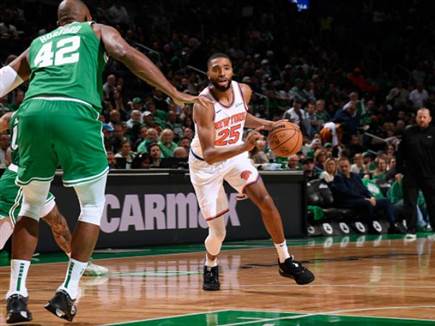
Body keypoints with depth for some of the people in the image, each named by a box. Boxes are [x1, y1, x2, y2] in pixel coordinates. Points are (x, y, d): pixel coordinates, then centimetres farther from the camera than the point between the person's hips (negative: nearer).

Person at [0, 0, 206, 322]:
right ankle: (67, 293, 5)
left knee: (31, 206, 20)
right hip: (76, 114, -3)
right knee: (93, 206, 14)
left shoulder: (37, 44, 34)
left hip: (33, 112, 4)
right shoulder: (97, 30, 25)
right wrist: (175, 94, 2)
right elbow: (129, 55, 6)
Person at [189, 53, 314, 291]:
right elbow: (209, 155, -39)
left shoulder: (244, 91, -13)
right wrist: (244, 147, -53)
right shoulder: (204, 105, -32)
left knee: (266, 202, -13)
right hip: (205, 165, -5)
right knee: (218, 233, -2)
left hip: (235, 155, 5)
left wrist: (267, 125, -4)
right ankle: (210, 267, 31)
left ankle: (285, 262, 1)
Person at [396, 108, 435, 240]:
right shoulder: (408, 133, 5)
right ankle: (411, 231, 6)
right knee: (410, 203, 1)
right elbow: (400, 153, 8)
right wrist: (399, 171, 3)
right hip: (410, 175, 2)